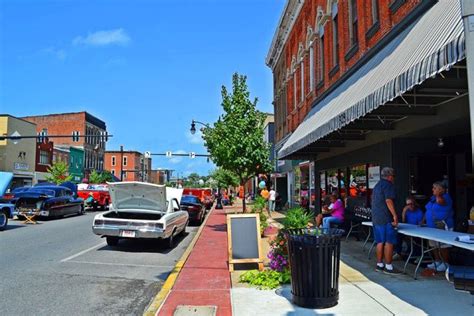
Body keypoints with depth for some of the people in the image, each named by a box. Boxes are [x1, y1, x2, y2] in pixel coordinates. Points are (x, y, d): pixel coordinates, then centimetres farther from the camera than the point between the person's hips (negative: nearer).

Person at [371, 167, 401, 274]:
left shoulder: (377, 185, 19)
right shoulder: (388, 185, -9)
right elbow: (388, 201, -20)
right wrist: (395, 215, -19)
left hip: (376, 218, 9)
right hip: (386, 218, -9)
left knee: (380, 242, 13)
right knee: (389, 242, -4)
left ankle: (379, 264, 17)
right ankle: (388, 266, -1)